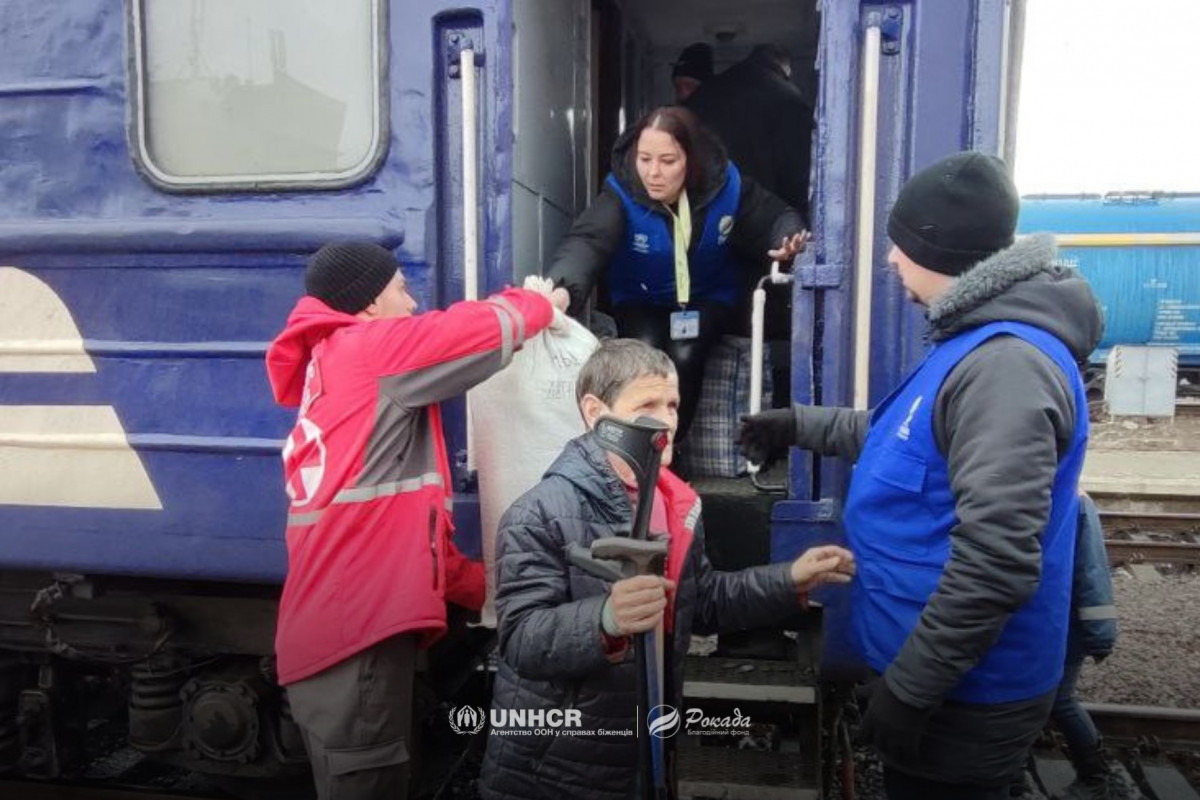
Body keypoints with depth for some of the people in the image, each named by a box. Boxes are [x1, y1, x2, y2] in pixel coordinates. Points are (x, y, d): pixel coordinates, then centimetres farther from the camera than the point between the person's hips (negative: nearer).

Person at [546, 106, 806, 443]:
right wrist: (561, 287, -63)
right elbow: (586, 241, -41)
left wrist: (788, 239, -30)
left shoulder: (727, 185, -18)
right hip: (640, 300, 0)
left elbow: (777, 217, -4)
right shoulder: (622, 192, -24)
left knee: (683, 356, -27)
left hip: (709, 298, 1)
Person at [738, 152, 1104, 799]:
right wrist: (799, 424, 23)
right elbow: (904, 436, 24)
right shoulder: (980, 340, 8)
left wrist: (907, 688, -25)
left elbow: (996, 562, -32)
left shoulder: (1006, 363, -27)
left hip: (964, 698, -10)